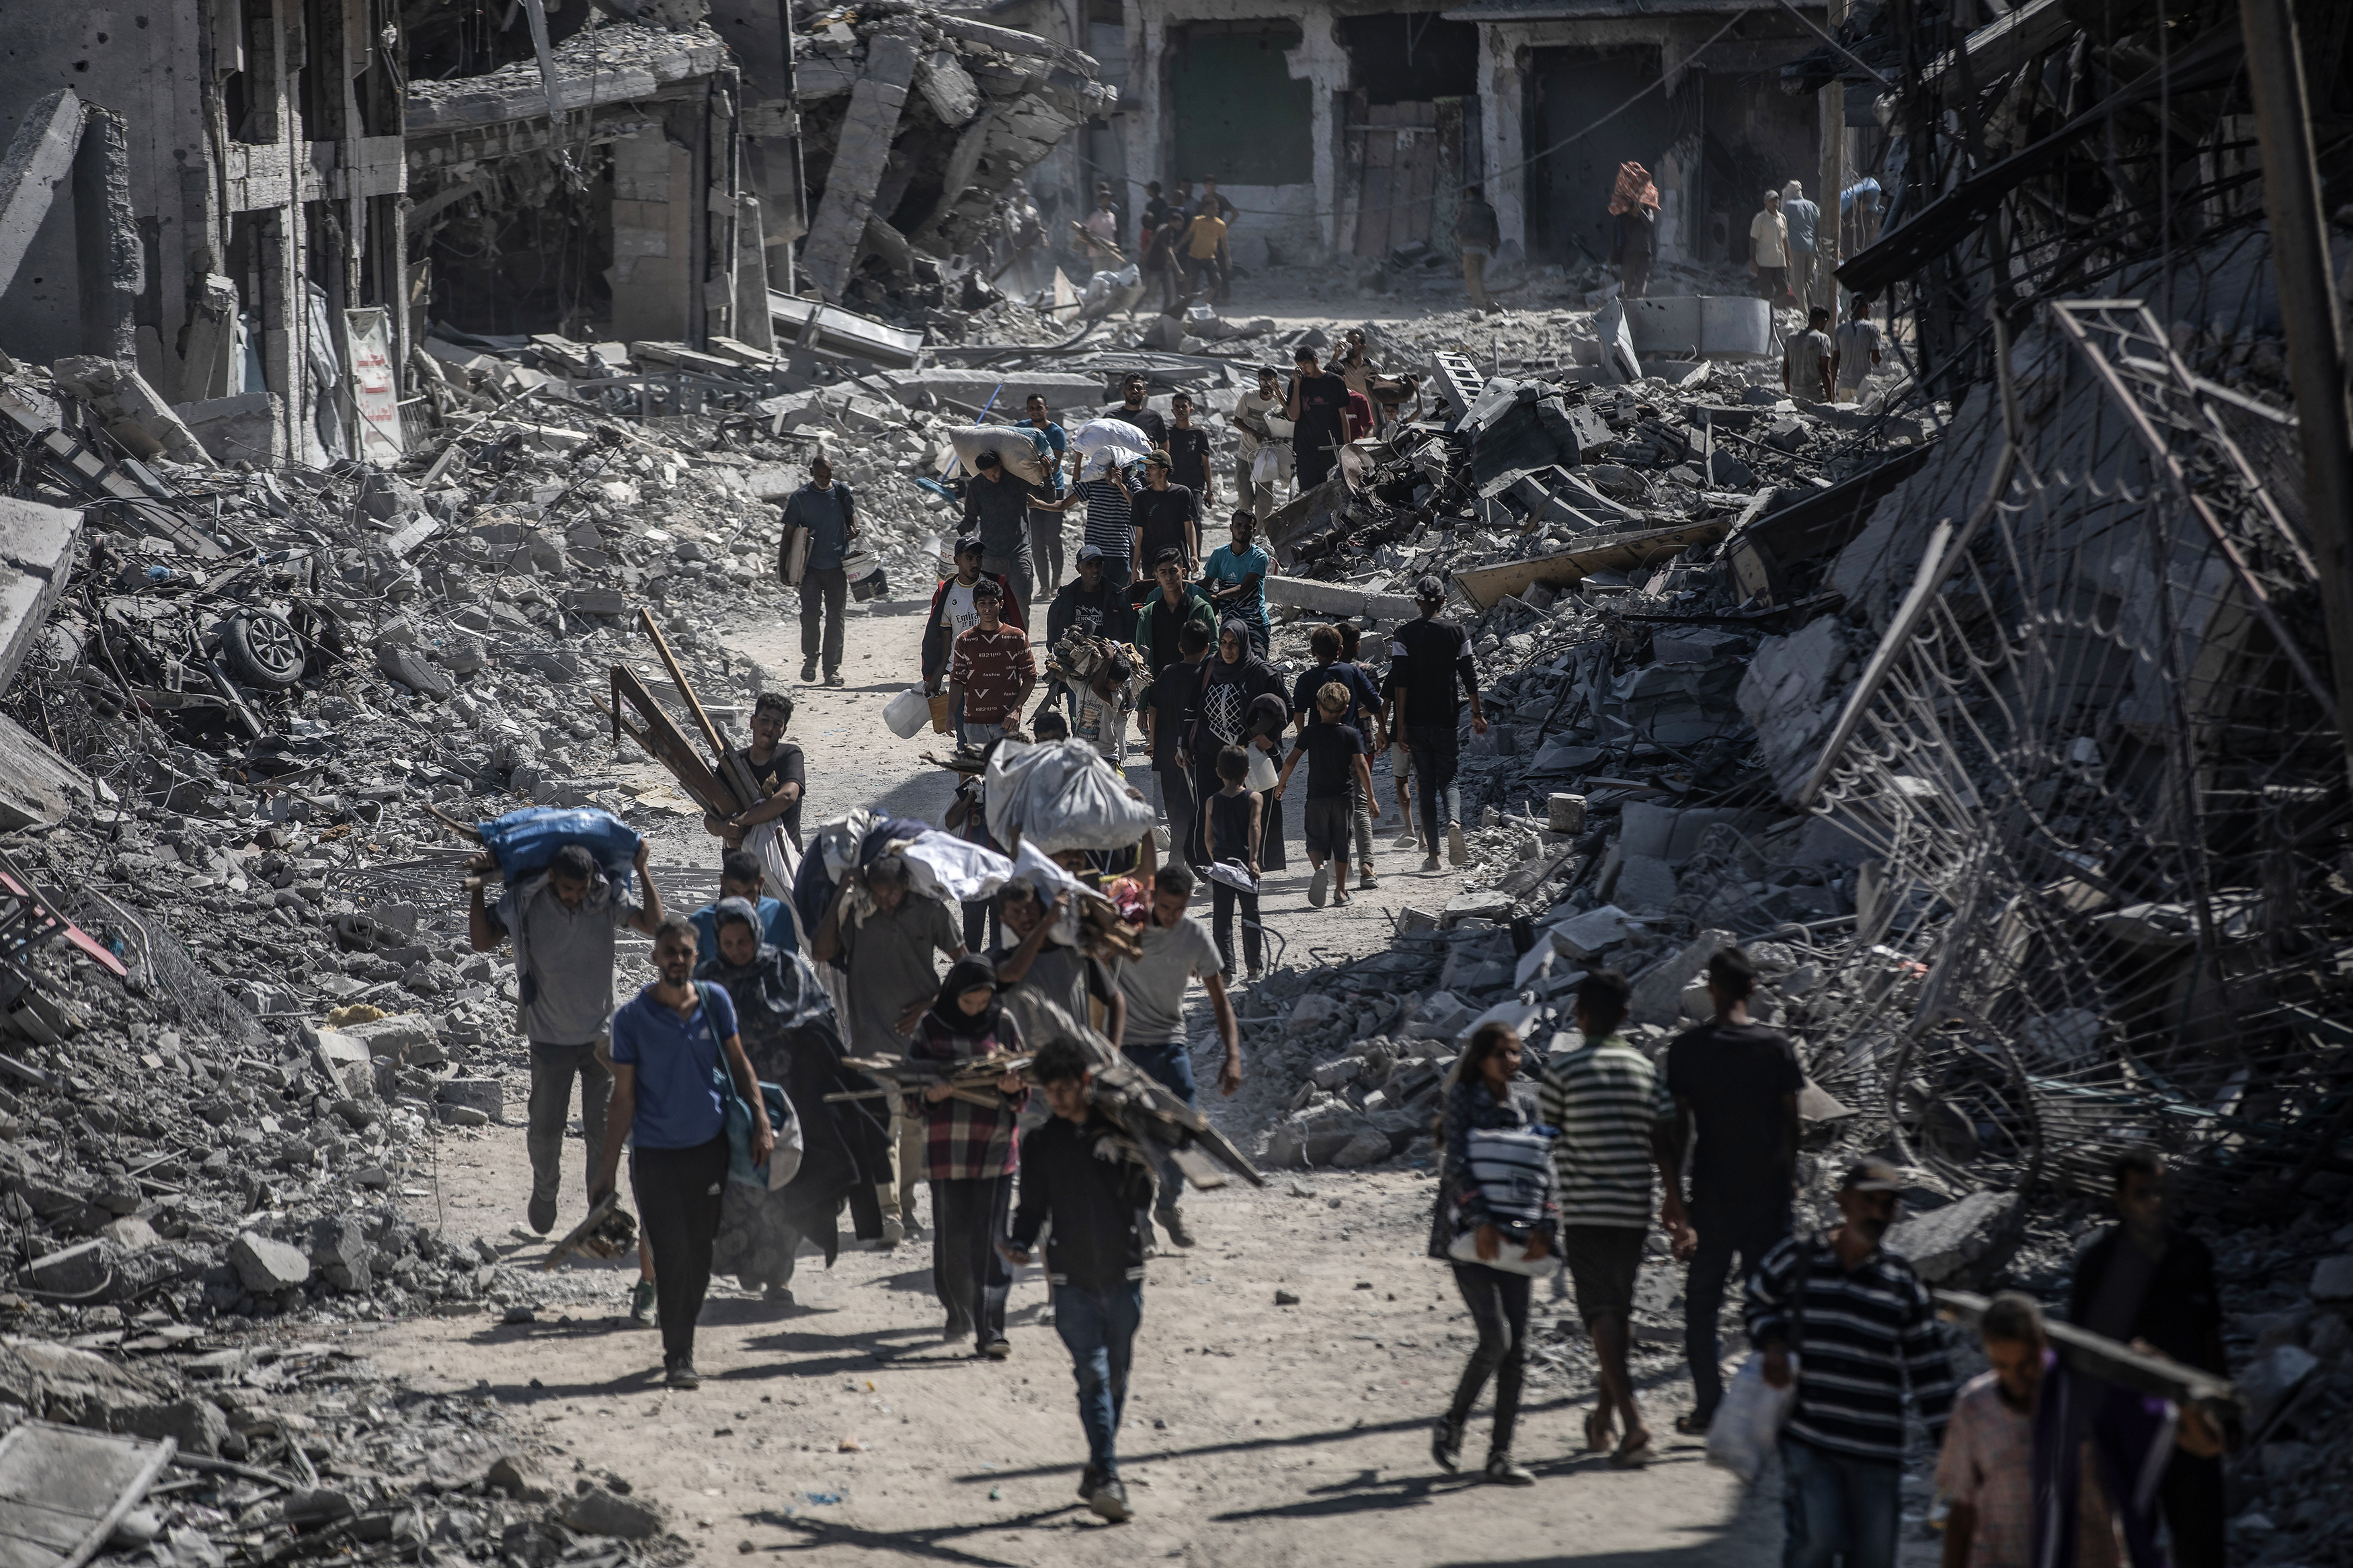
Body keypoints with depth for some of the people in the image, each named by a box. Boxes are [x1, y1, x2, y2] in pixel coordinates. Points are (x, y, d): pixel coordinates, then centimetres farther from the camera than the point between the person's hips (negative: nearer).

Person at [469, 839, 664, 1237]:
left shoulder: (608, 899, -11)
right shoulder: (525, 903, -13)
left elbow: (654, 924, -20)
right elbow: (482, 941, -11)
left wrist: (642, 870, -21)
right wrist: (477, 886, -19)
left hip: (600, 1035, 0)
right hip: (551, 1037, 0)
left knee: (603, 1129, 2)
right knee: (546, 1127, 9)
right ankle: (545, 1192, 37)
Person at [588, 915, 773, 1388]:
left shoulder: (714, 1002, 1)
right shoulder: (631, 1019, -7)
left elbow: (738, 1064, 11)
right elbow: (623, 1096, -4)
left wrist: (761, 1120, 0)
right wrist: (607, 1169, -4)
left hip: (709, 1145, 3)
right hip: (654, 1152, -3)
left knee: (699, 1255, 9)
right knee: (672, 1256, -9)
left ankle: (683, 1342, 24)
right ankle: (678, 1358, -5)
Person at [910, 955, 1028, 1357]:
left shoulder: (1002, 1023, 4)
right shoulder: (931, 1026, 3)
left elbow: (1025, 1080, 8)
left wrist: (1015, 1089, -14)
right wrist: (930, 1093, -18)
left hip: (995, 1146, 0)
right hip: (946, 1148, 1)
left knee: (991, 1241, -7)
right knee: (951, 1238, 5)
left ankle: (990, 1332, -8)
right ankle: (958, 1316, 27)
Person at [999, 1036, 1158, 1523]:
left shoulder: (1119, 1131, 3)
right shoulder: (1040, 1144, 6)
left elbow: (1144, 1194, 11)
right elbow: (1033, 1206, 7)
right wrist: (1021, 1244, -10)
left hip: (1123, 1274, 1)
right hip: (1071, 1279, -1)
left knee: (1116, 1376, 8)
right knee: (1093, 1377, -11)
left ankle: (1098, 1475, 20)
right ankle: (1106, 1478, -18)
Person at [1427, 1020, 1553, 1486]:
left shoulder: (1526, 1100, 11)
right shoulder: (1464, 1099, -2)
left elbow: (1541, 1164, 6)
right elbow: (1458, 1164, -12)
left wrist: (1545, 1224, -8)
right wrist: (1482, 1220, -23)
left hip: (1514, 1232, 5)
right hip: (1470, 1234, -5)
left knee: (1517, 1345, 0)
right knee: (1496, 1338, -15)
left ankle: (1501, 1452, 5)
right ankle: (1452, 1426, 7)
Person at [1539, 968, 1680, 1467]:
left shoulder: (1565, 1070, -7)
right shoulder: (1646, 1070, 5)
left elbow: (1543, 1139, 0)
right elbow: (1663, 1140, 2)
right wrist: (1674, 1200, 7)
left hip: (1584, 1208, -4)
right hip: (1634, 1210, 4)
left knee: (1602, 1312, -7)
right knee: (1621, 1308, 16)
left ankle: (1631, 1418, -22)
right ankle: (1604, 1418, 26)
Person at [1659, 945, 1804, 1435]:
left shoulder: (1688, 1049, -6)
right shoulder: (1776, 1046, -4)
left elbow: (1679, 1127, -7)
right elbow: (1791, 1120, 1)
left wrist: (1674, 1190, -2)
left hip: (1713, 1192, -1)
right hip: (1768, 1190, 1)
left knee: (1702, 1302, 9)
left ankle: (1709, 1406, 5)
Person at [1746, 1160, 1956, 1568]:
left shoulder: (1903, 1285, 4)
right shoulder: (1795, 1261, 1)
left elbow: (1928, 1367, 7)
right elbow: (1757, 1307, 18)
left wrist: (1947, 1440, 3)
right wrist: (1772, 1343, -4)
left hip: (1876, 1447, 2)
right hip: (1808, 1441, -2)